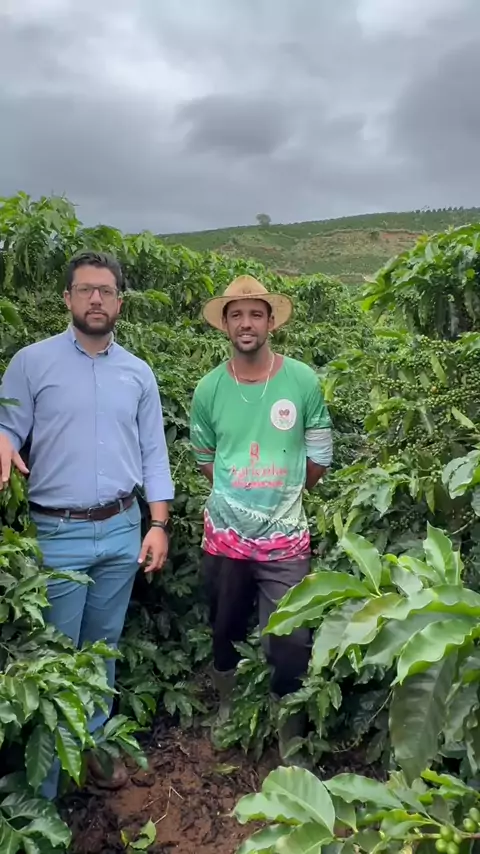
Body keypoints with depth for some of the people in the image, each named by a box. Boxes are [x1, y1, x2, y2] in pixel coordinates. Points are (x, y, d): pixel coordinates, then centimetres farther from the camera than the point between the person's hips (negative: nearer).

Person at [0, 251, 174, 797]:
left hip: (122, 531, 3)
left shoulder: (139, 374, 7)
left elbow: (153, 454, 8)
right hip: (57, 533, -3)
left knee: (104, 647, 16)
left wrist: (158, 524, 1)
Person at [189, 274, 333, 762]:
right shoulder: (209, 388, -5)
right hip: (225, 534, 2)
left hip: (285, 537, -2)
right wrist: (241, 492, 6)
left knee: (291, 643, 2)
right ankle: (227, 708, 48)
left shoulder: (303, 382, -9)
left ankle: (291, 735, 29)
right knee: (225, 631, 20)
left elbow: (319, 458, 1)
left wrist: (279, 496, 8)